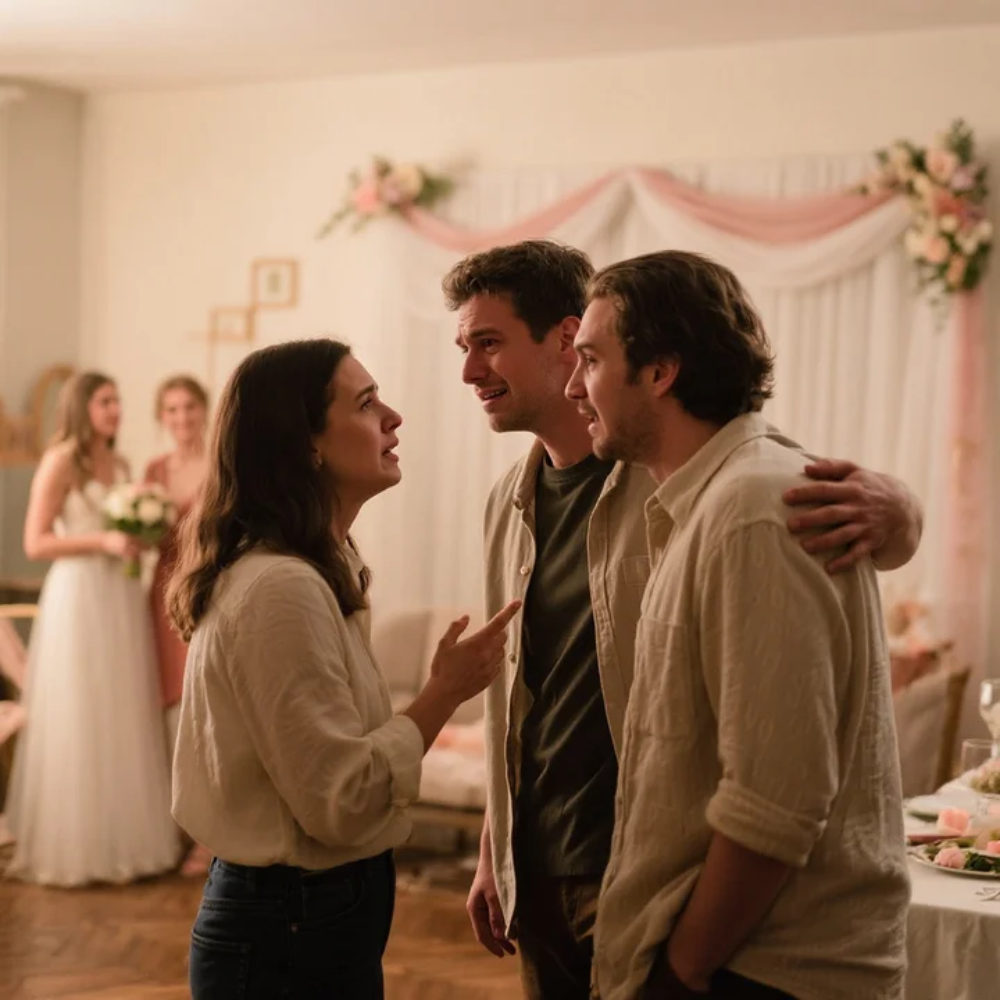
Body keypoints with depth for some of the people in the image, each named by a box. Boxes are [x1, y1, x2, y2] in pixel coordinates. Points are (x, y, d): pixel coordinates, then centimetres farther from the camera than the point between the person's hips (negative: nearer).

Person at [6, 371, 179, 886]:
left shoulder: (120, 464, 13)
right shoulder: (59, 463, -7)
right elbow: (35, 543, -11)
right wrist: (103, 542, -19)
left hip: (122, 599, 7)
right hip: (77, 598, -7)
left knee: (123, 722, 8)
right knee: (75, 724, -1)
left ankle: (119, 838, 18)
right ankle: (71, 845, 10)